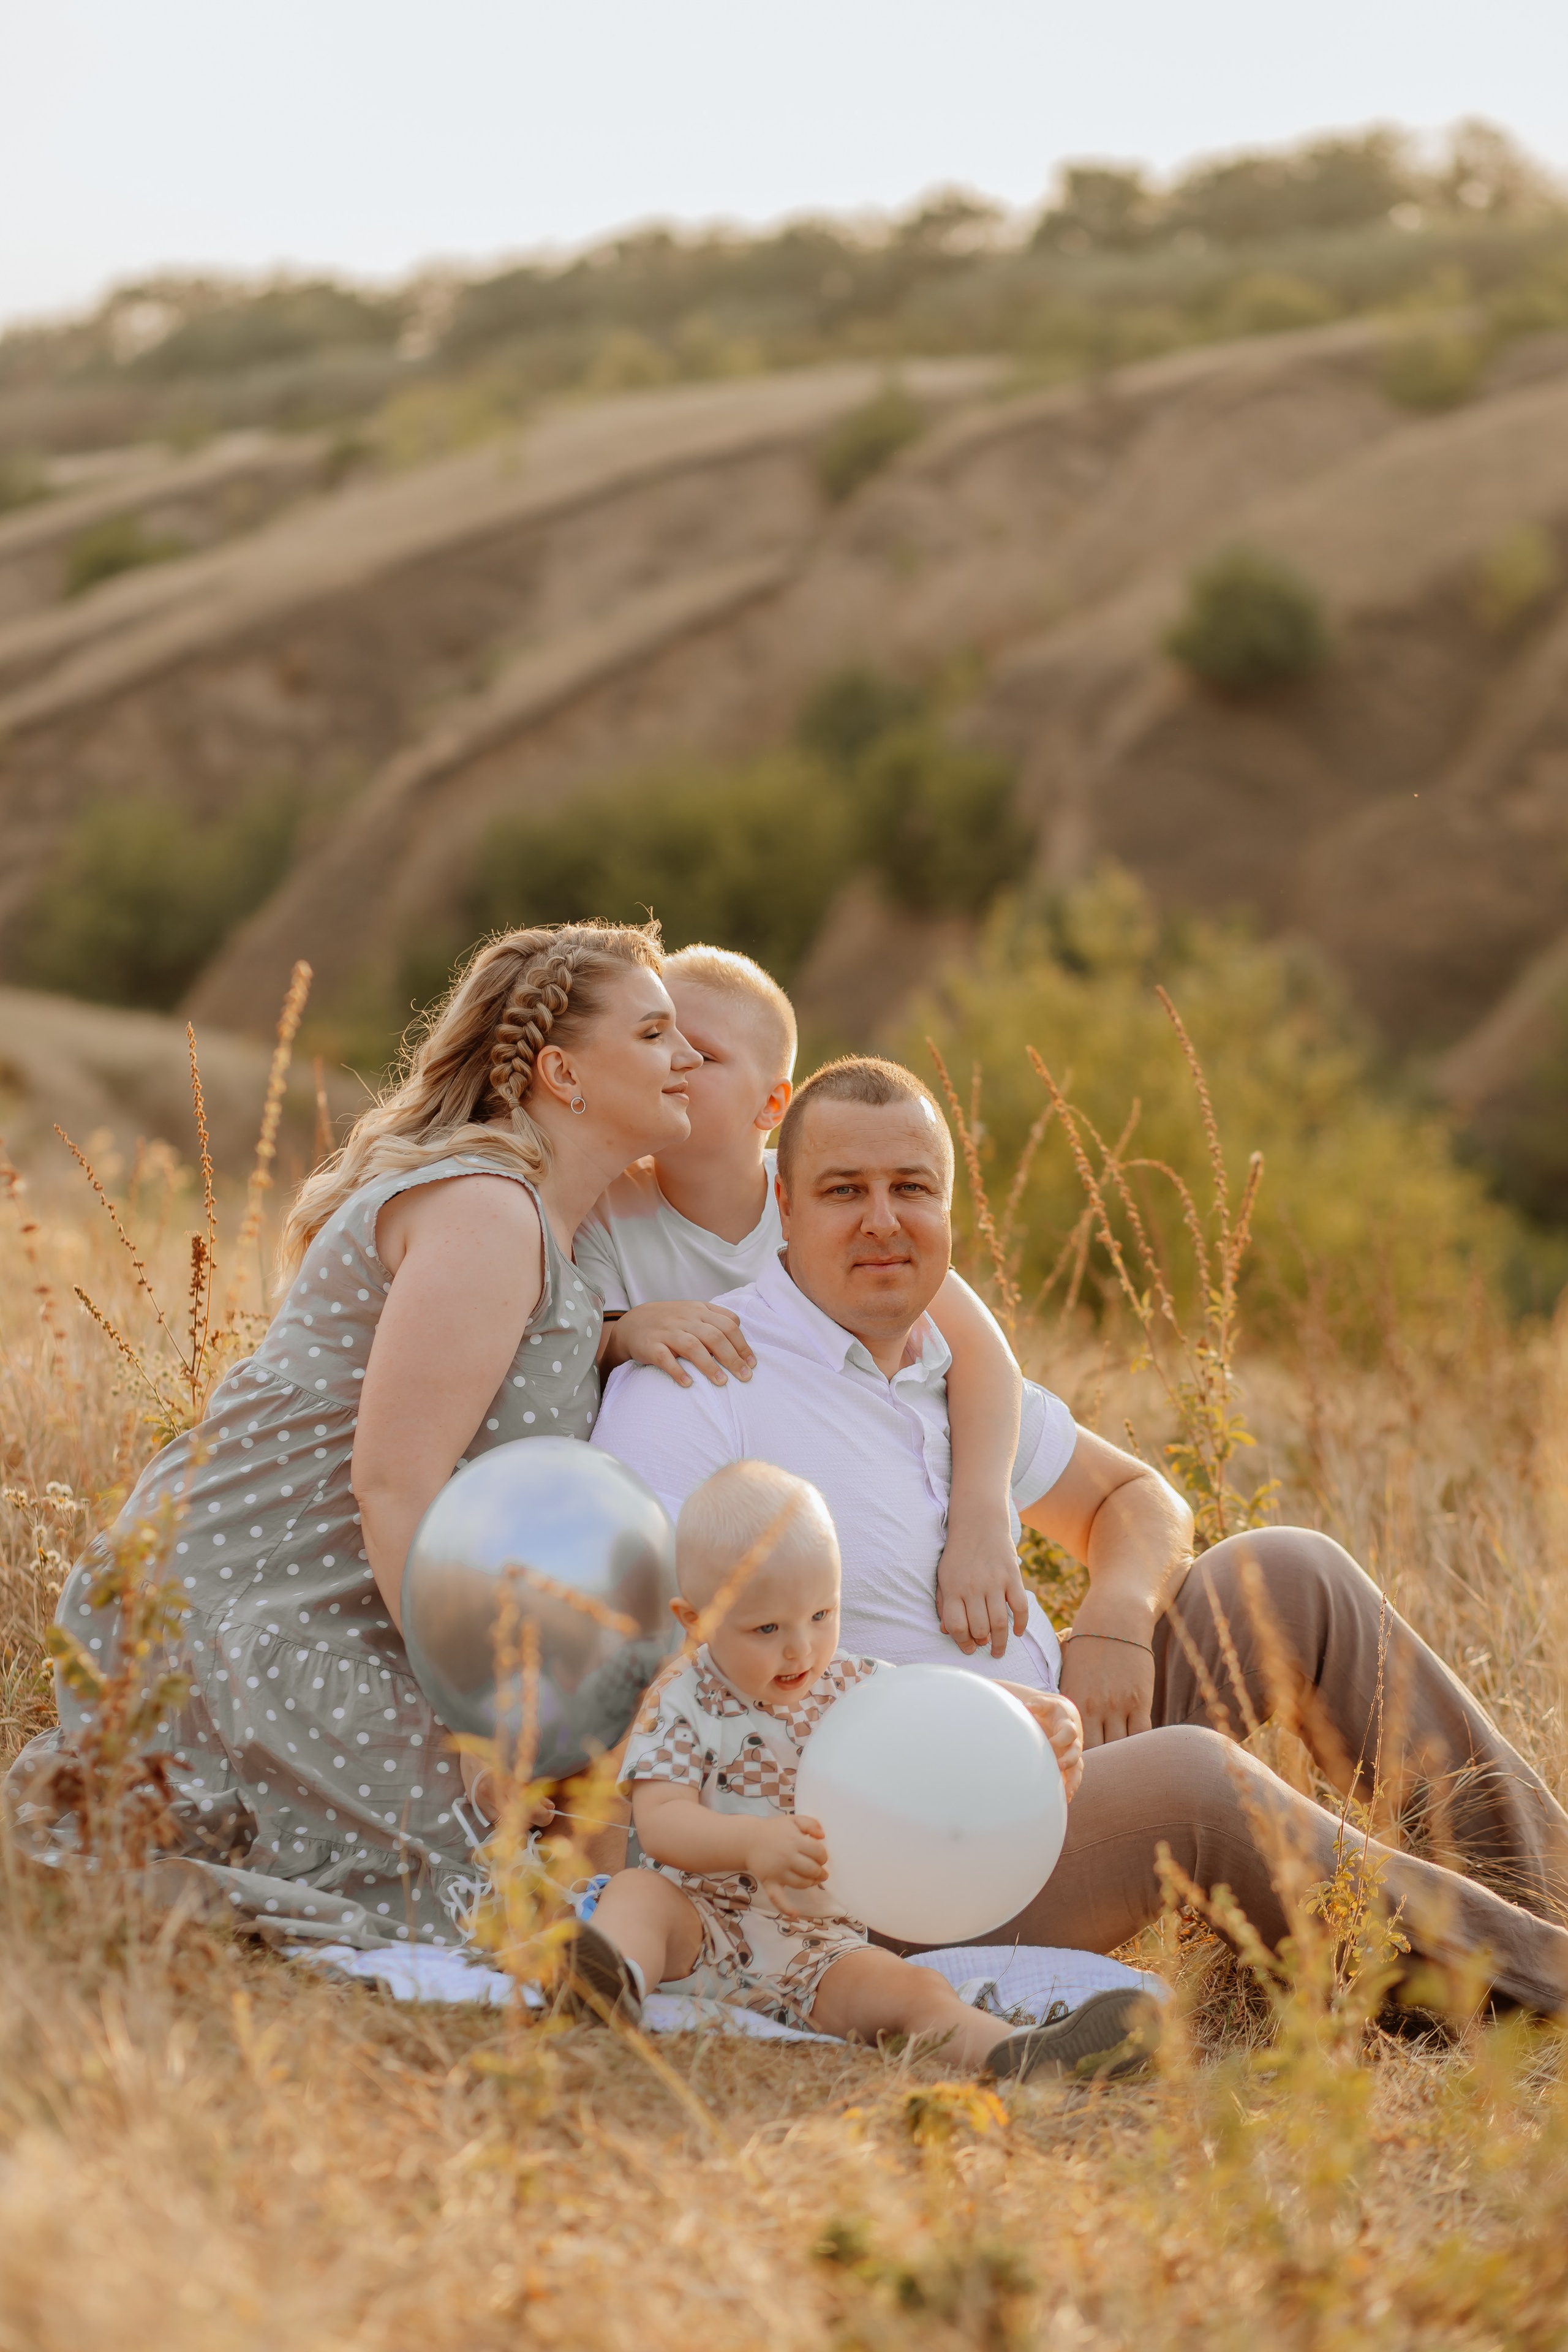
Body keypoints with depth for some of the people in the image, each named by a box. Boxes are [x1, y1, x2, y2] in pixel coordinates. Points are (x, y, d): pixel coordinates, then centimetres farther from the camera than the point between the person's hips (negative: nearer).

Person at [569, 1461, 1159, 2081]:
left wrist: (1044, 1711, -12)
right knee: (639, 1891, -32)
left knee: (912, 1988, -24)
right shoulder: (681, 1705, -6)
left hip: (820, 1942, 2)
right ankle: (613, 1983, -62)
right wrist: (750, 1842, -36)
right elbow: (660, 1823, -17)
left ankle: (1008, 2053, -50)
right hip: (704, 1919, -2)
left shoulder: (854, 1686, 6)